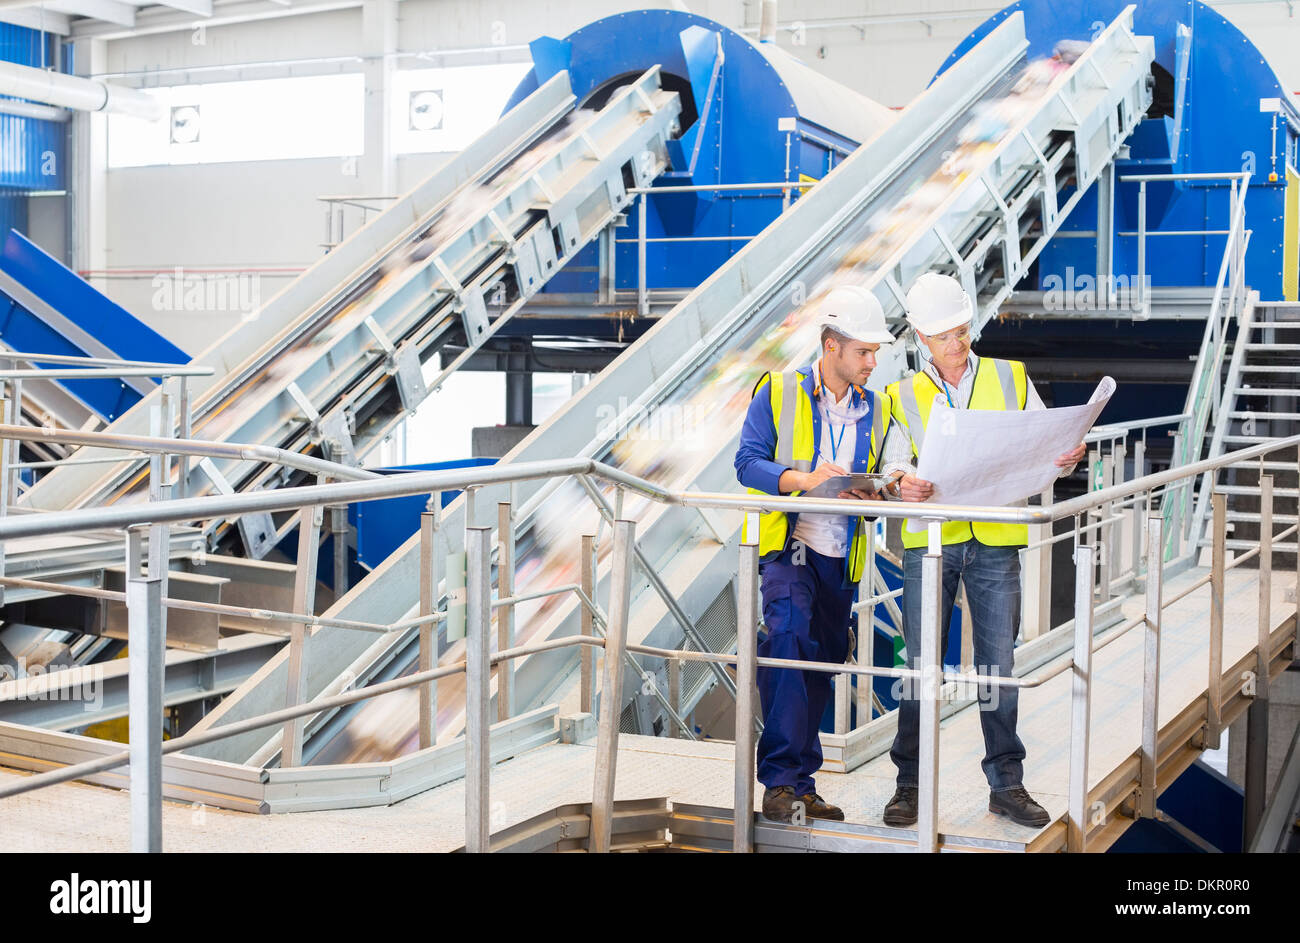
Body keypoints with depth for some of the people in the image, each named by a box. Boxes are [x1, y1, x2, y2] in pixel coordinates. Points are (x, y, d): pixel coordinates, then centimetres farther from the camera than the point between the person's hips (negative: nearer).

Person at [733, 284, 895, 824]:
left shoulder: (877, 410, 13)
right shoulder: (779, 393, -1)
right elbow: (748, 461, -6)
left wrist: (871, 498, -8)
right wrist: (800, 479, -22)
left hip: (840, 557, 5)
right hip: (786, 548, -5)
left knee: (822, 663, 8)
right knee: (789, 641, -24)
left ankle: (800, 784, 19)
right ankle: (782, 781, -20)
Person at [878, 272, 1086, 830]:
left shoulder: (1011, 379, 12)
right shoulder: (903, 397, 11)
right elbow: (895, 461, 1)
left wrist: (1066, 459, -13)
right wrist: (901, 483, -22)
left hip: (996, 541, 1)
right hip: (929, 539, 0)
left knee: (999, 665, 4)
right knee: (921, 665, 2)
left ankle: (1006, 783, 14)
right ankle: (910, 784, 12)